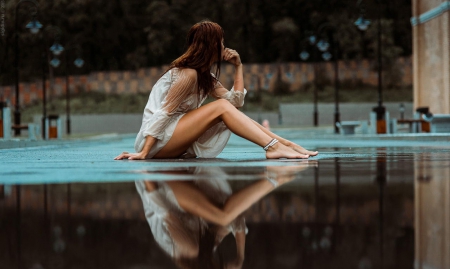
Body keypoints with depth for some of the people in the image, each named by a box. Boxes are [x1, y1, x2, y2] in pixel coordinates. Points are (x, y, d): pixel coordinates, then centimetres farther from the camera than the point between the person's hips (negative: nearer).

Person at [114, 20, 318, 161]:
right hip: (158, 141, -9)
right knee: (221, 107, -19)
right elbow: (162, 113, -20)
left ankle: (286, 144, -9)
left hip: (176, 143, 9)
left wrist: (238, 66, 7)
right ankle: (273, 147, -26)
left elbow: (236, 101, 9)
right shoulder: (187, 74, -15)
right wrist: (143, 153, -24)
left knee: (229, 109, -2)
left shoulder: (206, 76, 14)